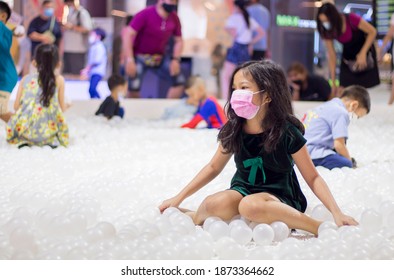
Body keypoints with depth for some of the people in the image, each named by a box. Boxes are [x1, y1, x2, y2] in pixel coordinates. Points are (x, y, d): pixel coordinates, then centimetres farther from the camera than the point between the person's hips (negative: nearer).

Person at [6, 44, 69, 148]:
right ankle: (52, 141, 1)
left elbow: (16, 106, 7)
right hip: (47, 131, -1)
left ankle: (24, 140, 5)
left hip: (25, 130, 1)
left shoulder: (25, 79, 7)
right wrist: (65, 105, 31)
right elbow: (62, 108, 6)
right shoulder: (59, 80, 2)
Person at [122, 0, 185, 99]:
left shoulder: (174, 18, -5)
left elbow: (179, 41, 8)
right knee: (134, 86, -23)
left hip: (159, 58, 6)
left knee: (179, 81, -2)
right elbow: (128, 35, -24)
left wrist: (175, 60, -9)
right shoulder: (146, 14, -21)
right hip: (139, 56, -5)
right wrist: (129, 60, -30)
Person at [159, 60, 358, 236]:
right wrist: (179, 198, 10)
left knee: (251, 206, -39)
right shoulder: (233, 130, -2)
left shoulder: (287, 132, -14)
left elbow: (312, 178, -7)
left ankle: (321, 228, -30)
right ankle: (195, 217, 0)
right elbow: (214, 168, 13)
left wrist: (336, 213, -18)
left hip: (279, 197, -3)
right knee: (216, 205, -32)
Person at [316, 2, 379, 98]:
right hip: (347, 56, 3)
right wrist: (333, 82, -12)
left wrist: (363, 54, -24)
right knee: (341, 91, -8)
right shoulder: (327, 31, -16)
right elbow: (332, 56, -12)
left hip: (365, 51, -3)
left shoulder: (350, 19, -29)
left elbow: (372, 32, -19)